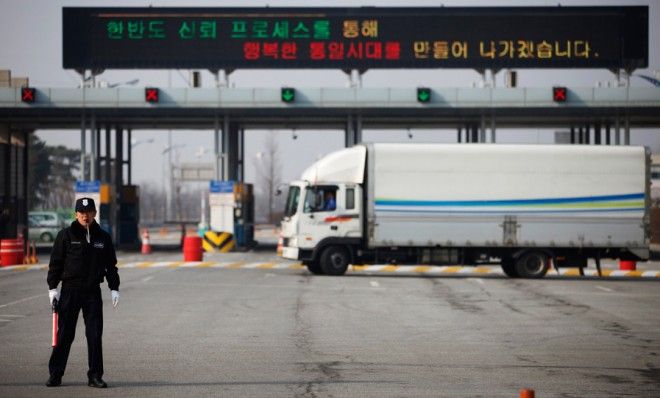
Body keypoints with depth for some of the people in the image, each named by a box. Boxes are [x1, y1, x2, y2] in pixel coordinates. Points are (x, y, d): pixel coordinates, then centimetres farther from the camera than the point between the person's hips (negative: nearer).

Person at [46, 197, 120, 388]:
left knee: (95, 335, 0)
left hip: (93, 292, 2)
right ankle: (55, 374, 6)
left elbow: (111, 265, 14)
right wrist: (52, 287, -5)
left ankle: (95, 376, 4)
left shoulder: (103, 237, 9)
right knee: (64, 334, 0)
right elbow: (55, 262, 2)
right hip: (70, 290, -2)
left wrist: (114, 288, 6)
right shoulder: (66, 235, 2)